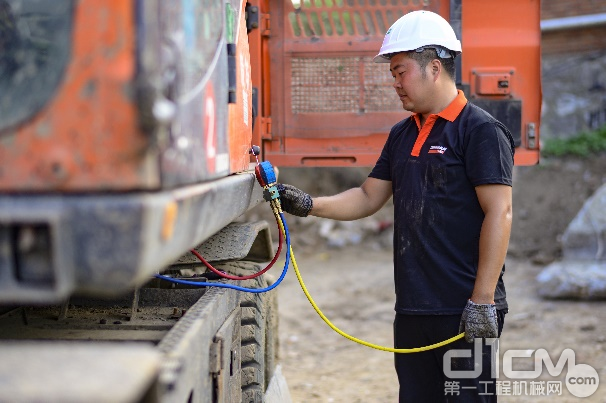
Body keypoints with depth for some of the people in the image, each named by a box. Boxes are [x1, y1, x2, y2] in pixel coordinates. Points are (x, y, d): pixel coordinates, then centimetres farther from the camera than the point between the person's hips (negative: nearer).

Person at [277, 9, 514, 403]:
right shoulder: (402, 135, 16)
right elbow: (369, 197, 20)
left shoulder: (481, 130, -9)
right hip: (413, 308, 8)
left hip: (465, 310, -8)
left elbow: (499, 213, -15)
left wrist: (483, 300, -19)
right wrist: (308, 204, 5)